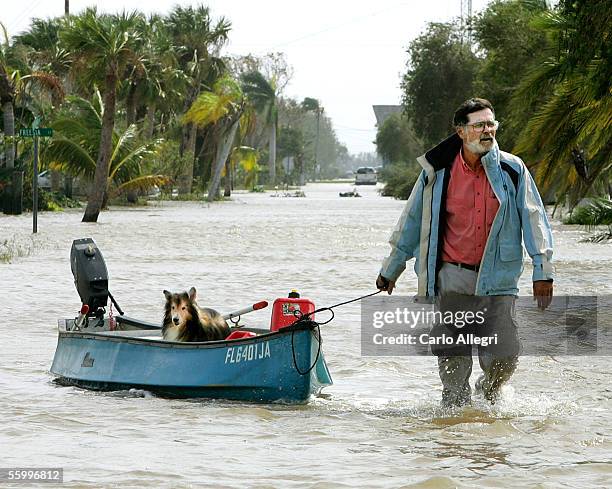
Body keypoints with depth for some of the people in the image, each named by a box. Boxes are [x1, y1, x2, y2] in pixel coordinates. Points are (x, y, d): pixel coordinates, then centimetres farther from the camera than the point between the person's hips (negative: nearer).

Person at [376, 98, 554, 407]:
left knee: (503, 356, -4)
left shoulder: (512, 170, -1)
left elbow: (533, 218, 3)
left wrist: (543, 270, -3)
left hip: (497, 278, 0)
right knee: (453, 358, 0)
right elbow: (412, 221, 11)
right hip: (453, 276, 0)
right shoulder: (437, 173, 0)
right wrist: (391, 270, 18)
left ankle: (489, 393, 27)